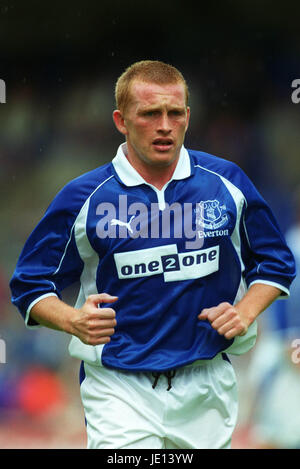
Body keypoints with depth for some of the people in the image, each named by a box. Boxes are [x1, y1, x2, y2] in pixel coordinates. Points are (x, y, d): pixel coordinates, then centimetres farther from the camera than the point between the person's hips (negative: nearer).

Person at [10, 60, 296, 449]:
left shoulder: (226, 181, 3)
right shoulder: (82, 198, -4)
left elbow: (276, 261, 15)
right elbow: (30, 284, 3)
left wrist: (244, 313, -2)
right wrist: (74, 321, -17)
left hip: (207, 386, 3)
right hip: (118, 389, -3)